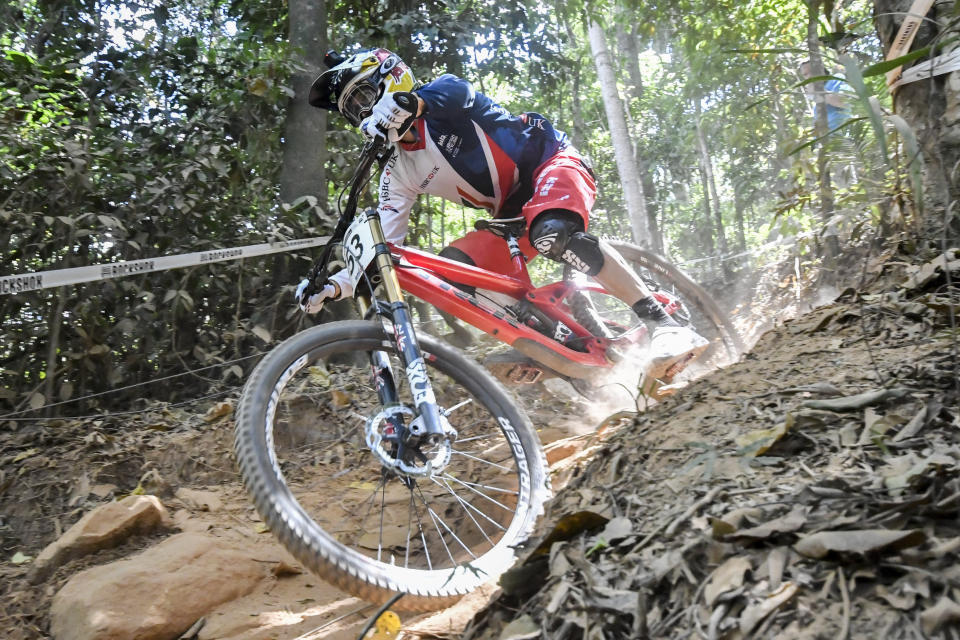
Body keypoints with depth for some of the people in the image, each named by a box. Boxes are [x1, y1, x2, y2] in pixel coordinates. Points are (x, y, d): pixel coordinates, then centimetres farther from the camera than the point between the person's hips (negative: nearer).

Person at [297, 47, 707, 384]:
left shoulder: (443, 94, -11)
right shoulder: (399, 173, 3)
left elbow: (456, 91, -37)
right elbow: (382, 246, -3)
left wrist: (401, 105, -59)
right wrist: (333, 285, -19)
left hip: (552, 163, -7)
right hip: (513, 215, 7)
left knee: (552, 233, -39)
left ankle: (664, 323, -34)